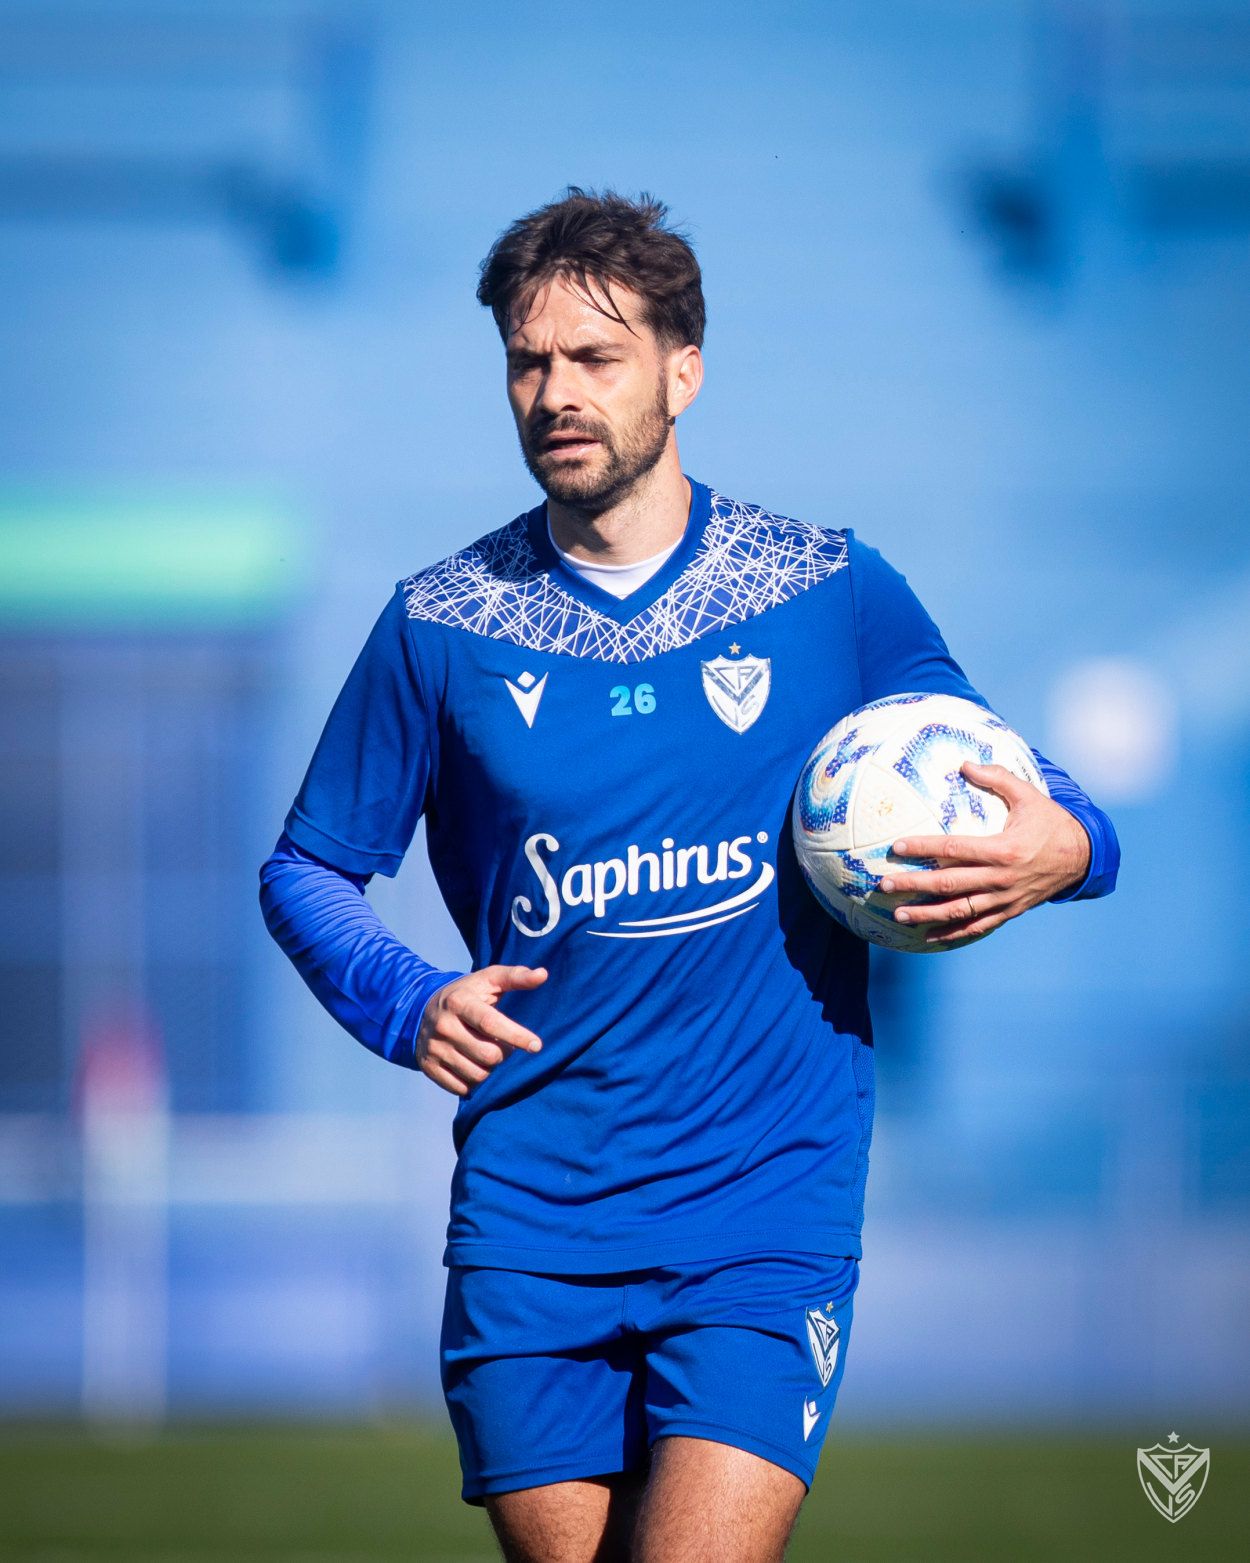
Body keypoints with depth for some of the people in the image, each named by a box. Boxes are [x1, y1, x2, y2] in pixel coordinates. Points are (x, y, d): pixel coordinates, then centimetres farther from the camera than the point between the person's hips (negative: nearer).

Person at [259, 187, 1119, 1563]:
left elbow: (1001, 802, 14)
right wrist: (408, 1006, -4)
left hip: (769, 1204, -2)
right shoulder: (441, 625, 5)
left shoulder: (832, 594, 4)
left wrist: (1062, 846, -10)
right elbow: (308, 870, 15)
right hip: (529, 1220, 2)